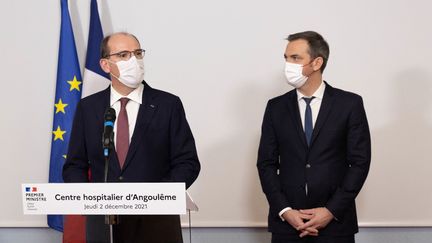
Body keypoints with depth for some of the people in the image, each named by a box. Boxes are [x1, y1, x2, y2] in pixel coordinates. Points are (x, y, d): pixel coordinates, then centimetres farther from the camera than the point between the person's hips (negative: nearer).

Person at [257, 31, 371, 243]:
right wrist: (284, 211, -8)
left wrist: (332, 210, -10)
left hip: (335, 221, -1)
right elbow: (266, 163, 4)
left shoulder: (350, 104, -1)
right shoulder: (276, 107, 5)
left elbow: (360, 161, -3)